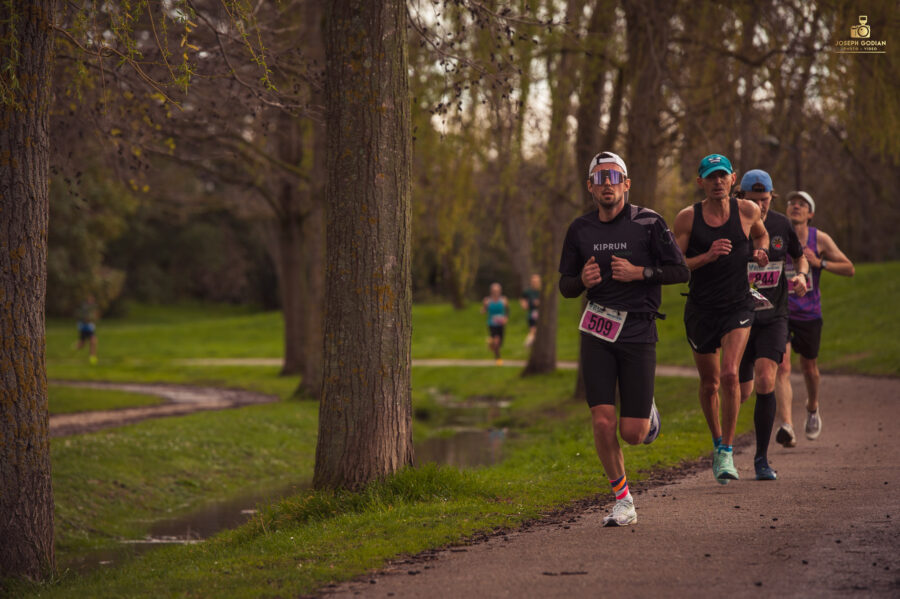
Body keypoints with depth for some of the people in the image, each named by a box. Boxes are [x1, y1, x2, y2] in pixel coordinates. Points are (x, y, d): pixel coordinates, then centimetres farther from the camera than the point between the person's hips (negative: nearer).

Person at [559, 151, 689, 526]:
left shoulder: (648, 223, -3)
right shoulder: (580, 230, 5)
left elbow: (680, 271, -2)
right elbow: (565, 285, 12)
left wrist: (639, 272, -15)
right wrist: (582, 280, -11)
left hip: (638, 331, -2)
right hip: (597, 332, 2)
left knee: (633, 434, -4)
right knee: (602, 422, -10)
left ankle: (648, 414, 34)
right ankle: (623, 502, 6)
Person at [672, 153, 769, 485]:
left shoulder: (747, 210, -2)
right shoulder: (687, 218, -6)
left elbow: (761, 234, 21)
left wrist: (759, 252, -1)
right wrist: (708, 256, -22)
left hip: (738, 307, -1)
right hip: (701, 309, 1)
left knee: (729, 374, -19)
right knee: (709, 384, 10)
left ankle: (727, 454, -12)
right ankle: (717, 443, 35)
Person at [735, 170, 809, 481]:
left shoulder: (781, 225, -1)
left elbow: (800, 256, 16)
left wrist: (801, 275, -6)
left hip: (773, 317, 1)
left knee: (765, 382, -17)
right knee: (742, 391, 3)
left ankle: (762, 459, -5)